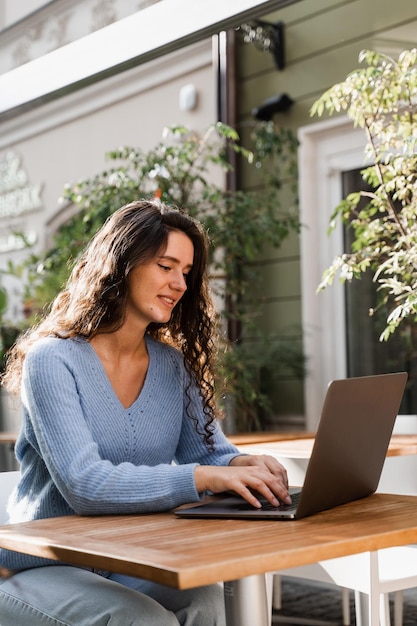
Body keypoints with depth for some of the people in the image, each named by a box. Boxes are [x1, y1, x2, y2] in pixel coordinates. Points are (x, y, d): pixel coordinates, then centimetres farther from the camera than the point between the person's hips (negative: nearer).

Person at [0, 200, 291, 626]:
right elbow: (84, 485, -25)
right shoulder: (52, 361, -14)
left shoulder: (173, 364, 6)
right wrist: (203, 477, -33)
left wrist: (242, 465, -18)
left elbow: (207, 451, 6)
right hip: (47, 570, -5)